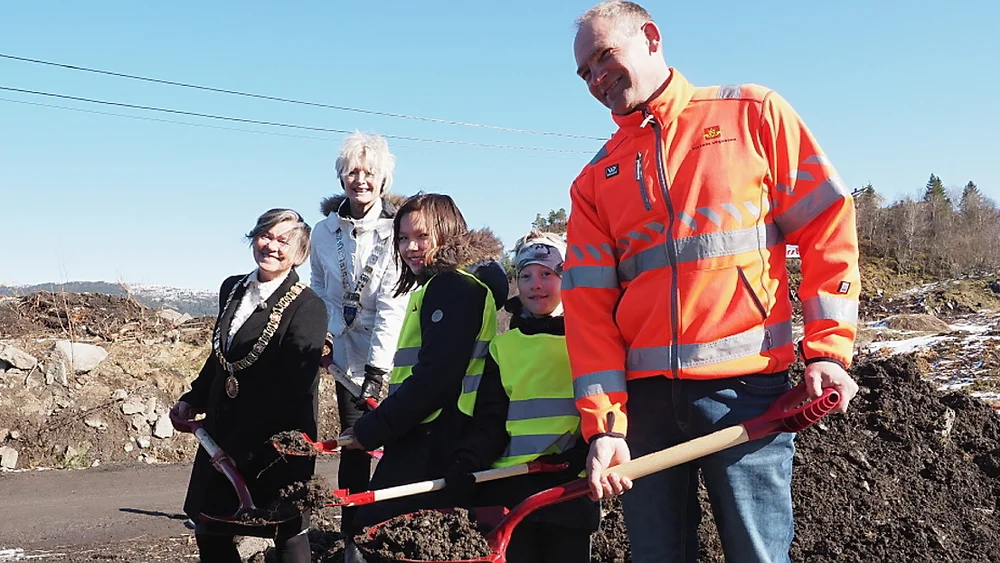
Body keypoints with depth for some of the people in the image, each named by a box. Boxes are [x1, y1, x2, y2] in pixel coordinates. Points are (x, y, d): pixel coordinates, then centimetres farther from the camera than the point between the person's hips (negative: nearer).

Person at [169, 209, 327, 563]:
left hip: (274, 445, -7)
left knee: (288, 534, 8)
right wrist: (193, 400, 8)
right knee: (209, 532, 15)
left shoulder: (308, 308, -15)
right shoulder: (232, 289, 7)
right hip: (223, 434, 7)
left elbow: (295, 390, -19)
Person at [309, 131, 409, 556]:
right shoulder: (324, 231, 3)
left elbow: (393, 306, -17)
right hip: (349, 354, 4)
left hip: (393, 356, -3)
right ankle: (353, 538, 17)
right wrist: (326, 334, 1)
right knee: (353, 444, 5)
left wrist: (377, 369, -21)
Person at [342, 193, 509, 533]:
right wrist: (378, 426, 15)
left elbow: (436, 375, -22)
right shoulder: (441, 286, 21)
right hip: (426, 443, 10)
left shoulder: (453, 287, -12)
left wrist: (370, 431, -15)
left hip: (434, 447, -10)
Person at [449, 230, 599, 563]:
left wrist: (578, 458, -16)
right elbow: (491, 421, 8)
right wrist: (467, 464, -9)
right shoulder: (503, 346, 12)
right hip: (510, 485, 2)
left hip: (571, 486, -2)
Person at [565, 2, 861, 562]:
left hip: (745, 386, -3)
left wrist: (828, 348, -6)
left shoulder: (753, 114, 6)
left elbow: (829, 224, 3)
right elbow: (589, 303, 5)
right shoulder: (596, 180, 13)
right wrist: (604, 421, -5)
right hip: (643, 392, 3)